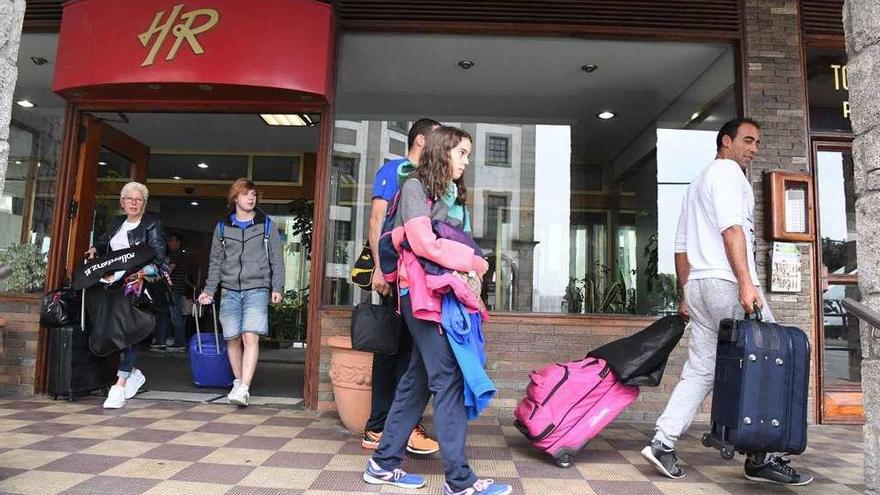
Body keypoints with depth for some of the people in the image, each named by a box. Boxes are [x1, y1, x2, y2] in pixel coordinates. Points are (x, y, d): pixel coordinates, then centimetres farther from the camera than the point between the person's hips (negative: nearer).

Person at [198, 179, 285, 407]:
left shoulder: (266, 224, 7)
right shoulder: (222, 226, 12)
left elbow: (276, 259, 6)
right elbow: (215, 261, 14)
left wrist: (277, 288, -3)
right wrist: (209, 290, 8)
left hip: (257, 289, -3)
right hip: (229, 291, 3)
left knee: (250, 338, -15)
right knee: (233, 339, 6)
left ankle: (244, 388, -17)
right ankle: (238, 382, 22)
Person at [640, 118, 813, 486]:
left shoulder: (697, 183, 29)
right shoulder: (727, 170, 1)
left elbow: (681, 246, 26)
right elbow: (731, 228, -15)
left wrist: (685, 296, 25)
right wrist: (746, 282, -22)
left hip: (698, 286, 9)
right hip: (726, 281, -9)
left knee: (700, 370, 6)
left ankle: (663, 443, 0)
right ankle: (763, 458, 1)